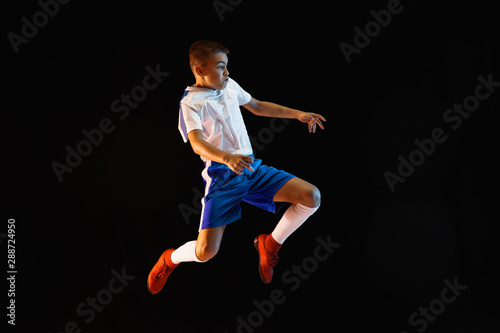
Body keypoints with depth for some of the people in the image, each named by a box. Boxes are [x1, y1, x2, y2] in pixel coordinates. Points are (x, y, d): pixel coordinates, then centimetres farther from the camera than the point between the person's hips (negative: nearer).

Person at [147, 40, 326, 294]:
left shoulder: (229, 86, 11)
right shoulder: (191, 103, -9)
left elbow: (257, 106, 29)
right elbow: (197, 143, -25)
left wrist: (297, 114, 24)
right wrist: (227, 158, -44)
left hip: (252, 168, 6)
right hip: (222, 178, -6)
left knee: (312, 196, -12)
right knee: (205, 252, -18)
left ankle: (269, 244, 13)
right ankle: (169, 259, 21)